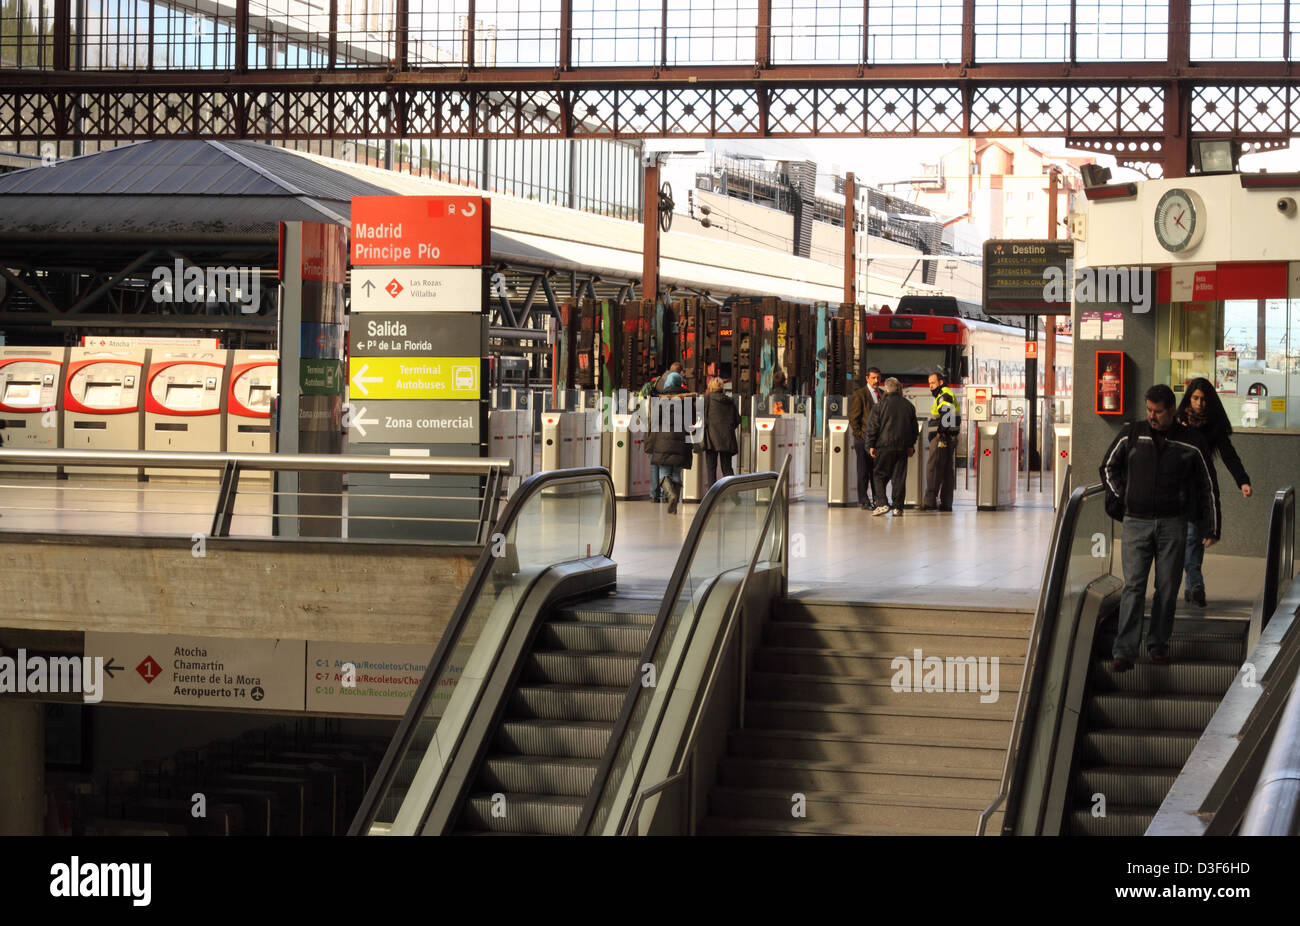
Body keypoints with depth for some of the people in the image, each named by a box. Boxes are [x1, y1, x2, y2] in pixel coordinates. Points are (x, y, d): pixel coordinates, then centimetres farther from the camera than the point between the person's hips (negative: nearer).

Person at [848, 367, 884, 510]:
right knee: (864, 471, -2)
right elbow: (853, 418, -6)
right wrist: (860, 435, -11)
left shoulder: (883, 395, 13)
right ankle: (863, 500, 2)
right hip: (864, 439, -5)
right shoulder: (859, 395, -4)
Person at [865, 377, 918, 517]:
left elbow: (872, 426, -5)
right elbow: (914, 428, 14)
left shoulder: (881, 404, -4)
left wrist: (871, 445, 1)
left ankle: (882, 504, -8)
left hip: (884, 445, -3)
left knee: (880, 476, 5)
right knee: (899, 478, 6)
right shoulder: (908, 405, 8)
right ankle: (897, 507, 3)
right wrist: (911, 445, 23)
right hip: (902, 447, 3)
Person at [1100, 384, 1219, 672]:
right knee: (1133, 586, -8)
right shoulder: (1131, 435, 2)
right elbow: (1109, 467, 19)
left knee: (1167, 588, 5)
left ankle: (1158, 644, 18)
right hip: (1136, 523, 0)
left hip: (1173, 524, 0)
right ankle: (1123, 651, -12)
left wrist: (1209, 528, 9)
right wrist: (1122, 499, 9)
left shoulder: (1190, 442, 1)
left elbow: (1207, 486, 10)